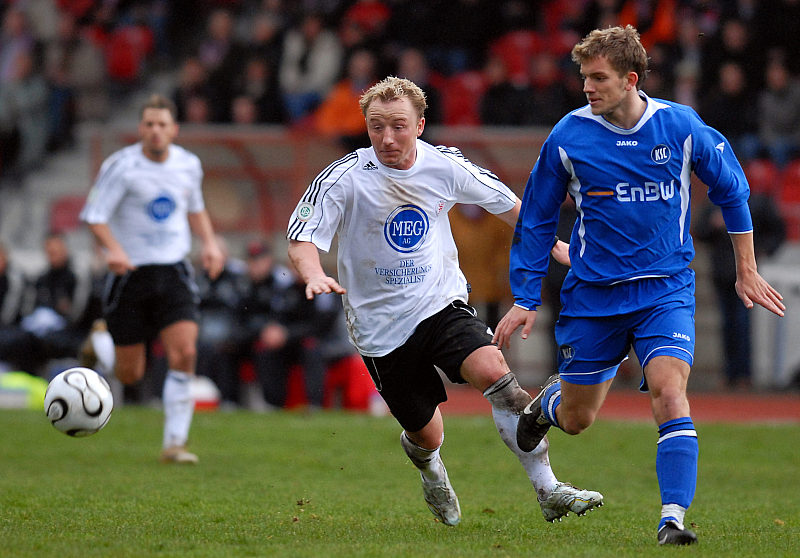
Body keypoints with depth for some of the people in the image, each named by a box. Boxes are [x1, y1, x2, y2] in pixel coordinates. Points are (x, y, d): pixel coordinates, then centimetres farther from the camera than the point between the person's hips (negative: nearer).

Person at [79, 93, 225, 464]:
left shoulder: (189, 165, 4)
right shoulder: (121, 166, -11)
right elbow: (94, 215, -13)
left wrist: (210, 243, 5)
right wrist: (113, 249, -31)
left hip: (174, 273, 3)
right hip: (131, 274, -3)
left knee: (184, 354, -17)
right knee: (129, 375, 1)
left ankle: (174, 443, -10)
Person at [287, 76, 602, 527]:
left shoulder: (446, 167, -5)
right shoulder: (343, 179, -13)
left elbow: (506, 203, 12)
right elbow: (303, 238, -15)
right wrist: (314, 276, -37)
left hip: (443, 304, 1)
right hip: (381, 325, -1)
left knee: (493, 370, -27)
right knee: (426, 436, 7)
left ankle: (548, 491, -24)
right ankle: (432, 473, 48)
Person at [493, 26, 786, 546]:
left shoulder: (680, 126, -6)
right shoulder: (568, 137, -8)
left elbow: (730, 188, 11)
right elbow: (536, 220, 5)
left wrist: (747, 270, 14)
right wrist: (525, 299, 4)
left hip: (666, 289, -1)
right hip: (593, 293, 1)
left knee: (670, 394, -22)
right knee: (576, 419, 10)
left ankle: (673, 519, -22)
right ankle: (550, 398, 47)